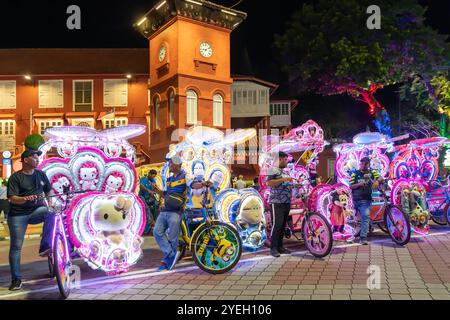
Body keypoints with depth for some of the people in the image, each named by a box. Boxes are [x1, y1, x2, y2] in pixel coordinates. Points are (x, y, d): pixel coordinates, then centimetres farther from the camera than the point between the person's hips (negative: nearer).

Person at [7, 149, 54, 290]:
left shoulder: (41, 174, 7)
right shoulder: (15, 177, -6)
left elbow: (49, 192, 16)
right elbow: (12, 198, -15)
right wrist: (25, 198, -34)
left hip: (36, 211, 3)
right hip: (18, 215, -3)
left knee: (51, 213, -29)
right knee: (16, 246, -2)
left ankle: (45, 247, -27)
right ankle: (16, 279, 9)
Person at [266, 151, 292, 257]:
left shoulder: (284, 171, 21)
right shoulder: (273, 169, -5)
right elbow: (269, 183, -20)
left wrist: (293, 184, 15)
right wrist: (284, 179, -21)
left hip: (286, 202, 8)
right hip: (277, 202, -8)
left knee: (283, 225, 9)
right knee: (277, 225, -10)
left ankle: (280, 246, 16)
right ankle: (273, 248, -4)